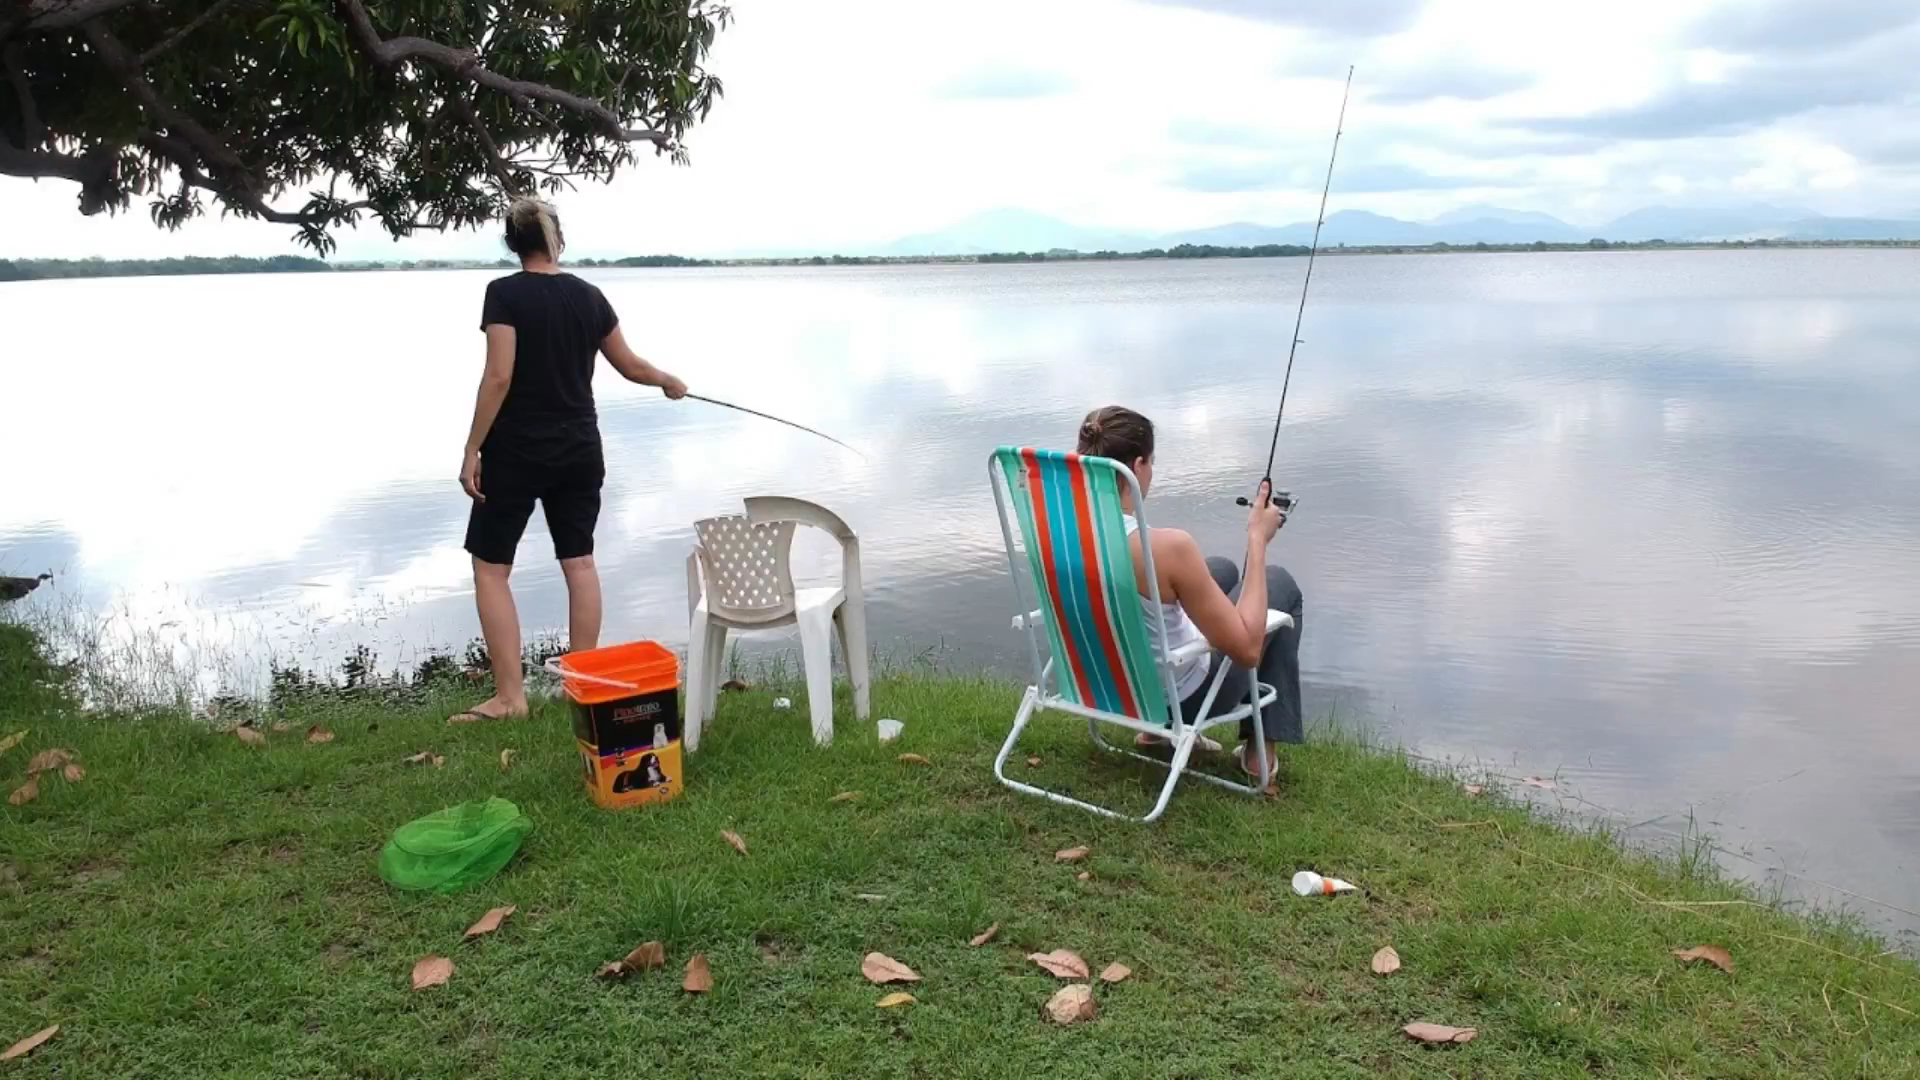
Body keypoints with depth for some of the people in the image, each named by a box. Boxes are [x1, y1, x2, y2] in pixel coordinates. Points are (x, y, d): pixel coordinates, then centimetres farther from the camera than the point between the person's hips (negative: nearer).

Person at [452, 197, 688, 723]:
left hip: (516, 451, -5)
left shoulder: (504, 293, -11)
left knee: (490, 567, 4)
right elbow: (629, 366, 12)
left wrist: (472, 450, -13)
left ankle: (510, 696, 3)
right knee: (579, 562, 11)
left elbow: (499, 377, -18)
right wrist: (670, 382, 32)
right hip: (579, 451, 5)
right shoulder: (588, 296, 4)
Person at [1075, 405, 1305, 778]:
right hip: (1181, 698, -6)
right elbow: (1247, 649, -26)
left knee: (1221, 570, 28)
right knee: (1280, 584, 17)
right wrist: (1257, 540, -21)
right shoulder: (1167, 547, -34)